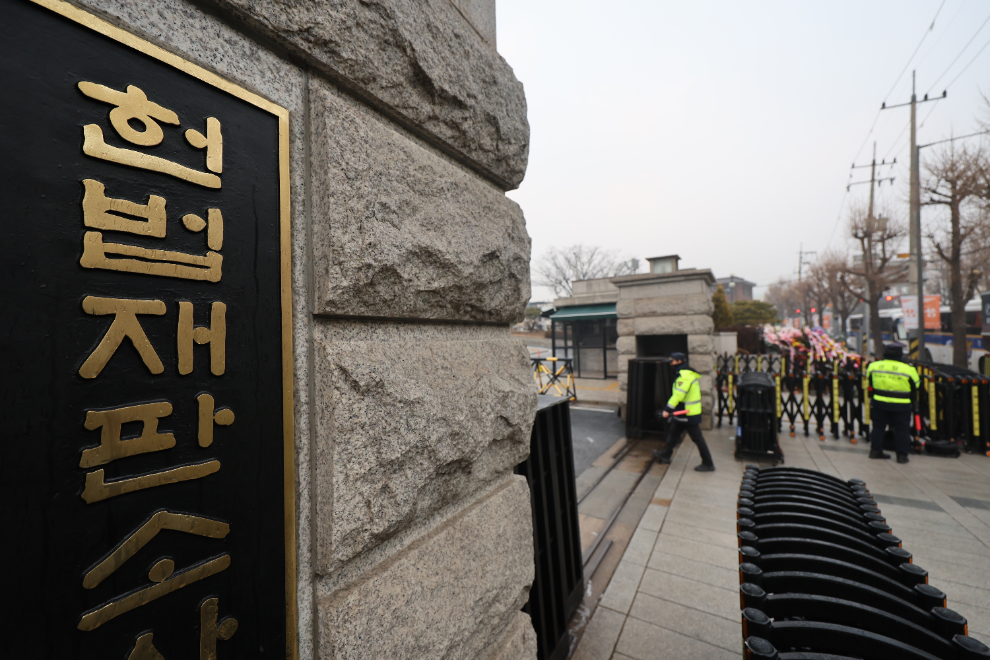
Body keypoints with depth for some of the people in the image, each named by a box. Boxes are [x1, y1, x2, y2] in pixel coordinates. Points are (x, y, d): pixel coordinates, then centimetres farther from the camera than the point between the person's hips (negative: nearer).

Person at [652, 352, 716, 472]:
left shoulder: (685, 376, -21)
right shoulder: (687, 374, 13)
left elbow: (678, 395, -28)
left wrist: (667, 409, -27)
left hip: (689, 415, -11)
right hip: (683, 413, 11)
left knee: (697, 439, 0)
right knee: (673, 432, 17)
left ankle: (708, 464, 11)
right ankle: (665, 455, 27)